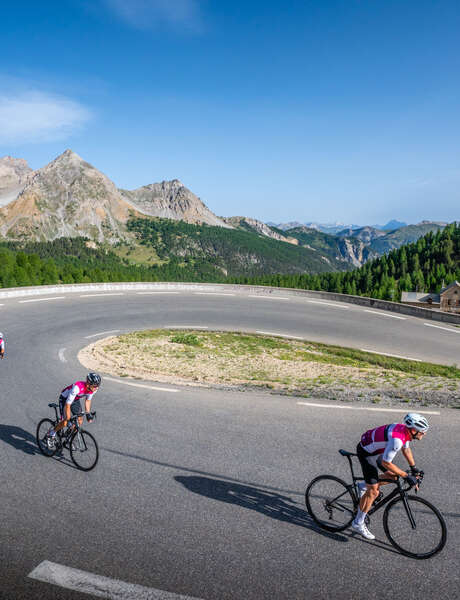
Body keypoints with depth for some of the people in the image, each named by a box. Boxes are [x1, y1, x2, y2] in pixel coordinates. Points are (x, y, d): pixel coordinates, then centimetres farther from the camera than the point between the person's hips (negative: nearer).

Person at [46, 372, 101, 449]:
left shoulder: (93, 389, -22)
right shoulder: (77, 387, -42)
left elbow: (88, 400, -2)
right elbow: (67, 404, -35)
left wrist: (88, 414, -3)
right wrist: (68, 419, -32)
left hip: (75, 400, 6)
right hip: (65, 399, -6)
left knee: (79, 420, -4)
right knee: (64, 423, -15)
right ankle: (51, 434, 13)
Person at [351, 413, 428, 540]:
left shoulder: (405, 429, -7)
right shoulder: (397, 439, -35)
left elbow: (406, 449, 14)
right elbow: (385, 463, -29)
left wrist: (414, 468, 15)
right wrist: (407, 476, -21)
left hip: (376, 449, 9)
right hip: (366, 452, -9)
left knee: (394, 476, 11)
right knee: (373, 492, -5)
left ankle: (364, 487, 26)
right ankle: (358, 523, 9)